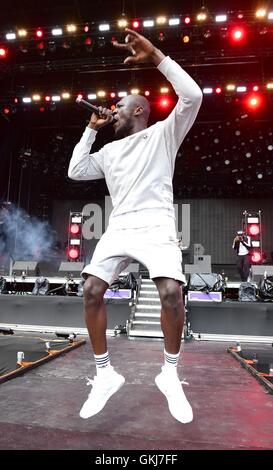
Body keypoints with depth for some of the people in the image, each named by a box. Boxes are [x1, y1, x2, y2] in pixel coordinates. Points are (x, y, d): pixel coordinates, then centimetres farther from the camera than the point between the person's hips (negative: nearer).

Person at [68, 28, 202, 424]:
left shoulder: (162, 133, 12)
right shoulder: (110, 151, 26)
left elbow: (192, 97, -3)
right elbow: (75, 171, 23)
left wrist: (156, 56, -4)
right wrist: (90, 130, 25)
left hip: (156, 227, -4)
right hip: (118, 229, 5)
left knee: (171, 292, -24)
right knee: (91, 291, -12)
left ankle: (170, 374, 0)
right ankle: (105, 374, 3)